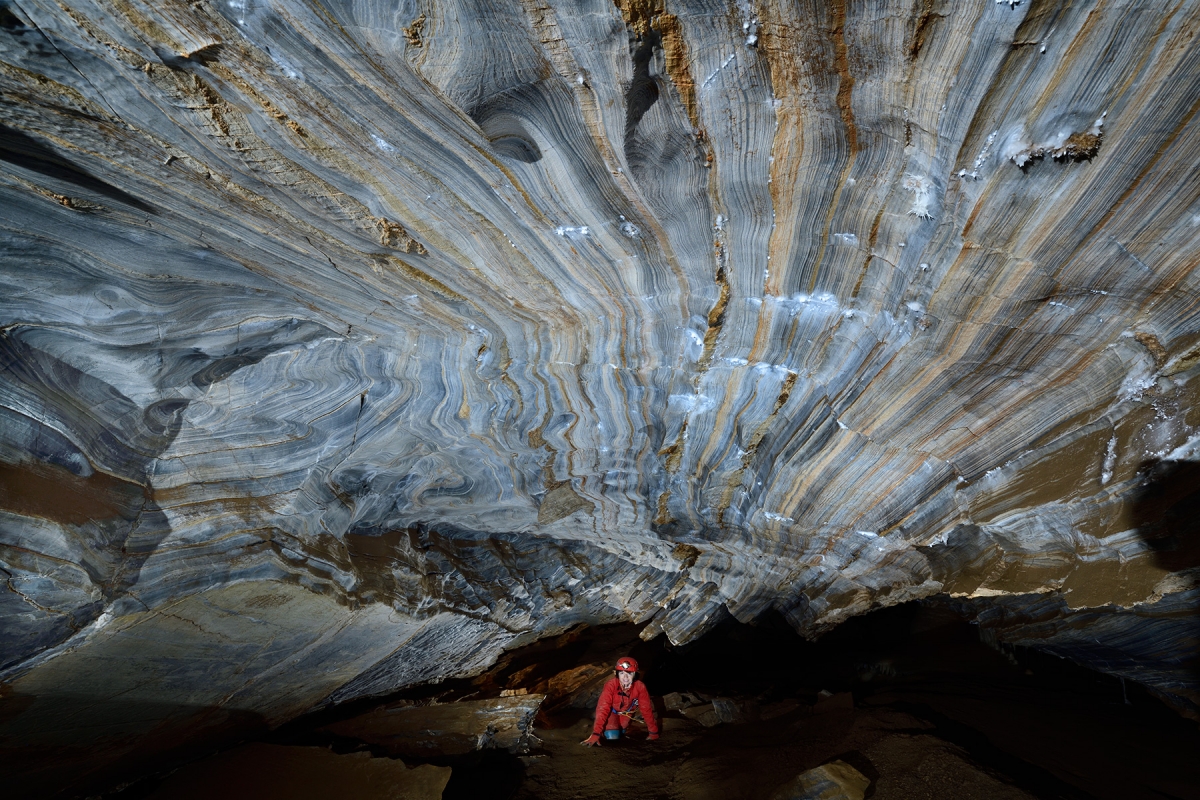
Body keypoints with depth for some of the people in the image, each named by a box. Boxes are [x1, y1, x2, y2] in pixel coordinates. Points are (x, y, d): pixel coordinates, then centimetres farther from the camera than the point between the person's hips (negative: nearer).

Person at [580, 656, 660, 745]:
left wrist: (653, 732, -18)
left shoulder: (640, 687, -30)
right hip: (612, 711, -2)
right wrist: (596, 733, -41)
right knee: (612, 736, -15)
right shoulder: (611, 684, -36)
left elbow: (646, 709, -21)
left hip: (627, 711, 2)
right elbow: (603, 708, -36)